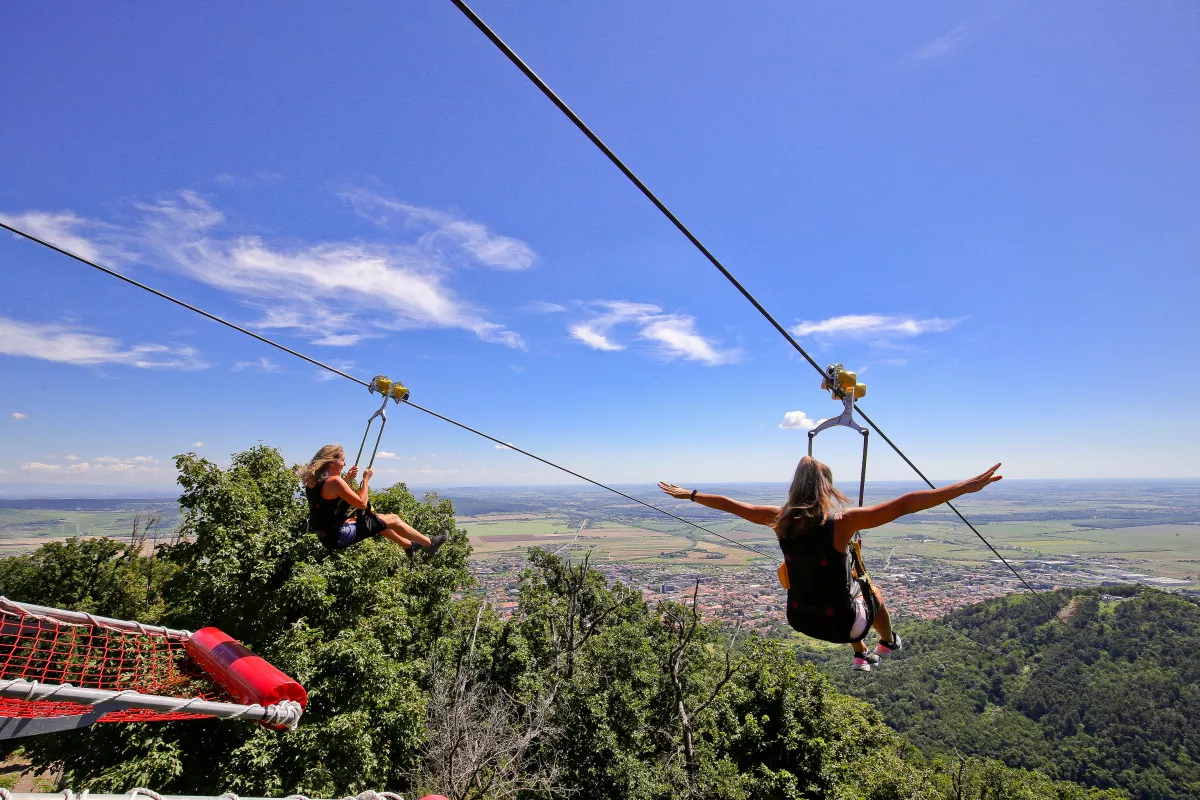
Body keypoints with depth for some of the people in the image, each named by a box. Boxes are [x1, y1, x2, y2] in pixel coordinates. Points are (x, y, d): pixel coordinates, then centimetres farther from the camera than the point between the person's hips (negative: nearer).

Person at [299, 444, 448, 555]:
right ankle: (429, 544, 17)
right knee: (393, 520, 3)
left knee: (379, 519, 26)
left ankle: (409, 545, 38)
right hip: (341, 536, -9)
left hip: (327, 535, 9)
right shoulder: (334, 481, -23)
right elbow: (362, 503, -20)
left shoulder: (313, 481, 4)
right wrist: (366, 479, -9)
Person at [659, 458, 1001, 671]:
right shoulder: (842, 522, -25)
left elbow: (730, 504, -2)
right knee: (871, 592, 31)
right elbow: (904, 504, -27)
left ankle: (862, 656, 54)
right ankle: (889, 642, 58)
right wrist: (968, 486, -24)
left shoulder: (780, 519, -12)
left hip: (800, 618, 4)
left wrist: (687, 494, 10)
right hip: (840, 624, -4)